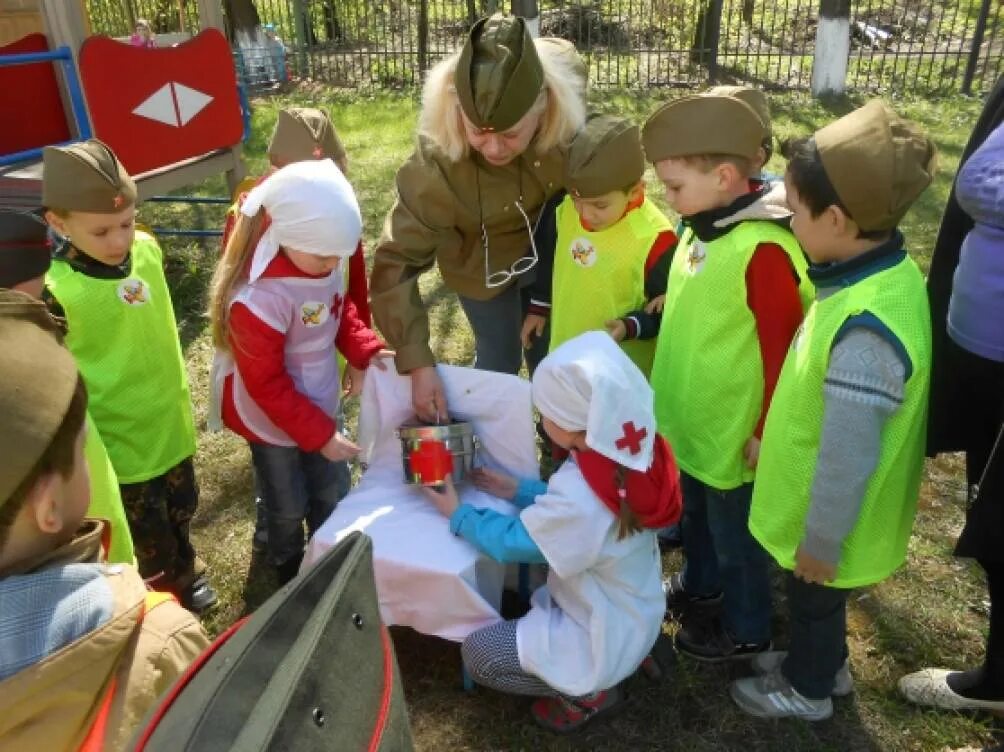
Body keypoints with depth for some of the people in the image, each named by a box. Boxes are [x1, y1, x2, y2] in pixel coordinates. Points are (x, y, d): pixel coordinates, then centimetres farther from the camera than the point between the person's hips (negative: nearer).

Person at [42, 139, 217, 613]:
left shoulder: (148, 249, -8)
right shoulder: (56, 291, -25)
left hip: (172, 423, 6)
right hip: (120, 442, -6)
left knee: (182, 510, 27)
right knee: (149, 538, 14)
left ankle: (186, 574, 55)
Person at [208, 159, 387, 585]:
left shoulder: (326, 265, -14)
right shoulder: (258, 299, -34)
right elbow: (266, 384, -26)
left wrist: (366, 351, -12)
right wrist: (318, 435, -23)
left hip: (321, 405, 6)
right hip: (273, 423, -6)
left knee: (333, 495, 23)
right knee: (288, 508, 18)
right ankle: (291, 576, 49)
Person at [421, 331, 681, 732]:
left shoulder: (581, 495, -38)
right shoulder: (636, 453, -14)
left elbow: (511, 542, -19)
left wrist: (458, 514, -4)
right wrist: (520, 491, 4)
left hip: (606, 635, -8)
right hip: (638, 610, 8)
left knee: (478, 653, -1)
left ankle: (588, 691, 7)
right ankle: (639, 648, 20)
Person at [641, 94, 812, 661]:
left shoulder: (763, 248, -27)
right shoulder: (702, 226, -1)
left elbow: (783, 346, -23)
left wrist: (767, 431, -16)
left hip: (734, 428, -8)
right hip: (694, 416, 8)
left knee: (734, 531, 13)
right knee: (697, 513, 27)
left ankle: (747, 629, 37)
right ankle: (699, 586, 52)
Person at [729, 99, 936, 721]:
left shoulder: (865, 333, -39)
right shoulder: (888, 269, -9)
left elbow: (847, 458, -29)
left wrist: (819, 541, -15)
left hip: (827, 523, -8)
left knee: (814, 598, 20)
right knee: (816, 599, 30)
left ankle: (808, 689, 47)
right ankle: (823, 664, 55)